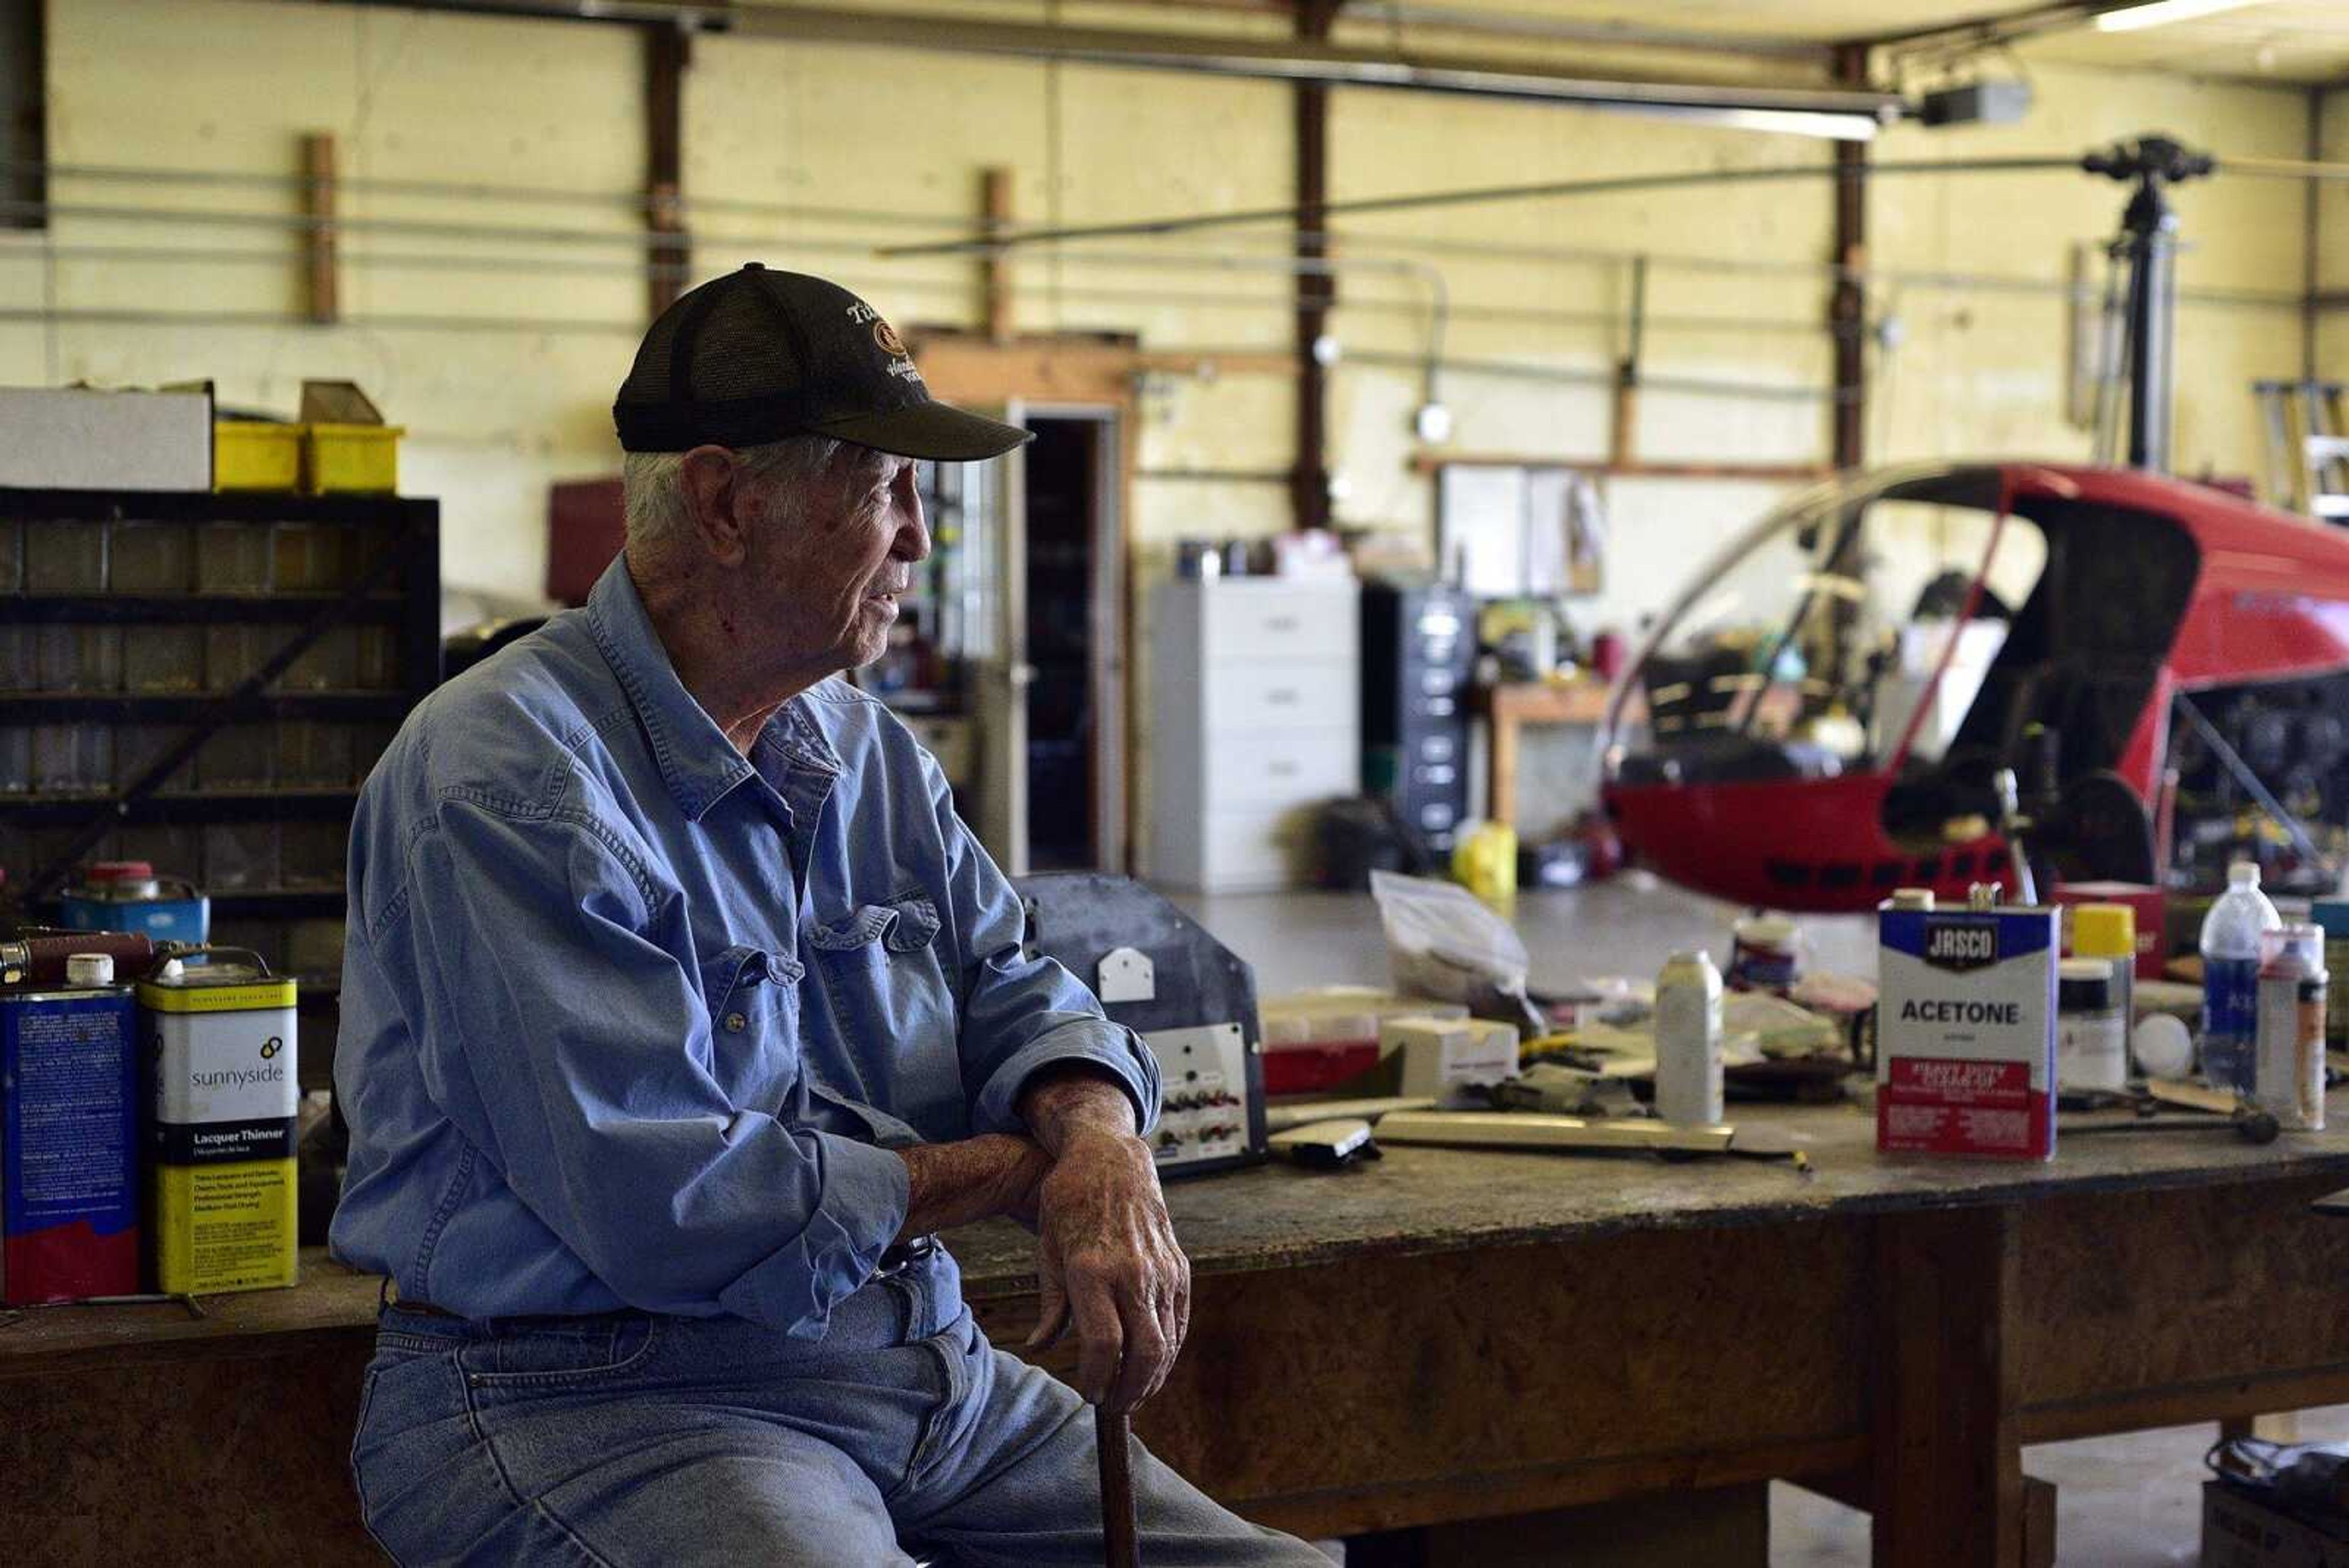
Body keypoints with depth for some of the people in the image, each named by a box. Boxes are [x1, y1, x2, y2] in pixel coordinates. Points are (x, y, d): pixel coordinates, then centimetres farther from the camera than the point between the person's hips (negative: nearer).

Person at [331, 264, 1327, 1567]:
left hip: (921, 1364, 7)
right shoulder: (507, 782, -16)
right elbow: (667, 1211, -22)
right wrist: (1017, 1171, -8)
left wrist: (1101, 1150, -13)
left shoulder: (871, 753, 13)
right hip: (591, 1395, -7)